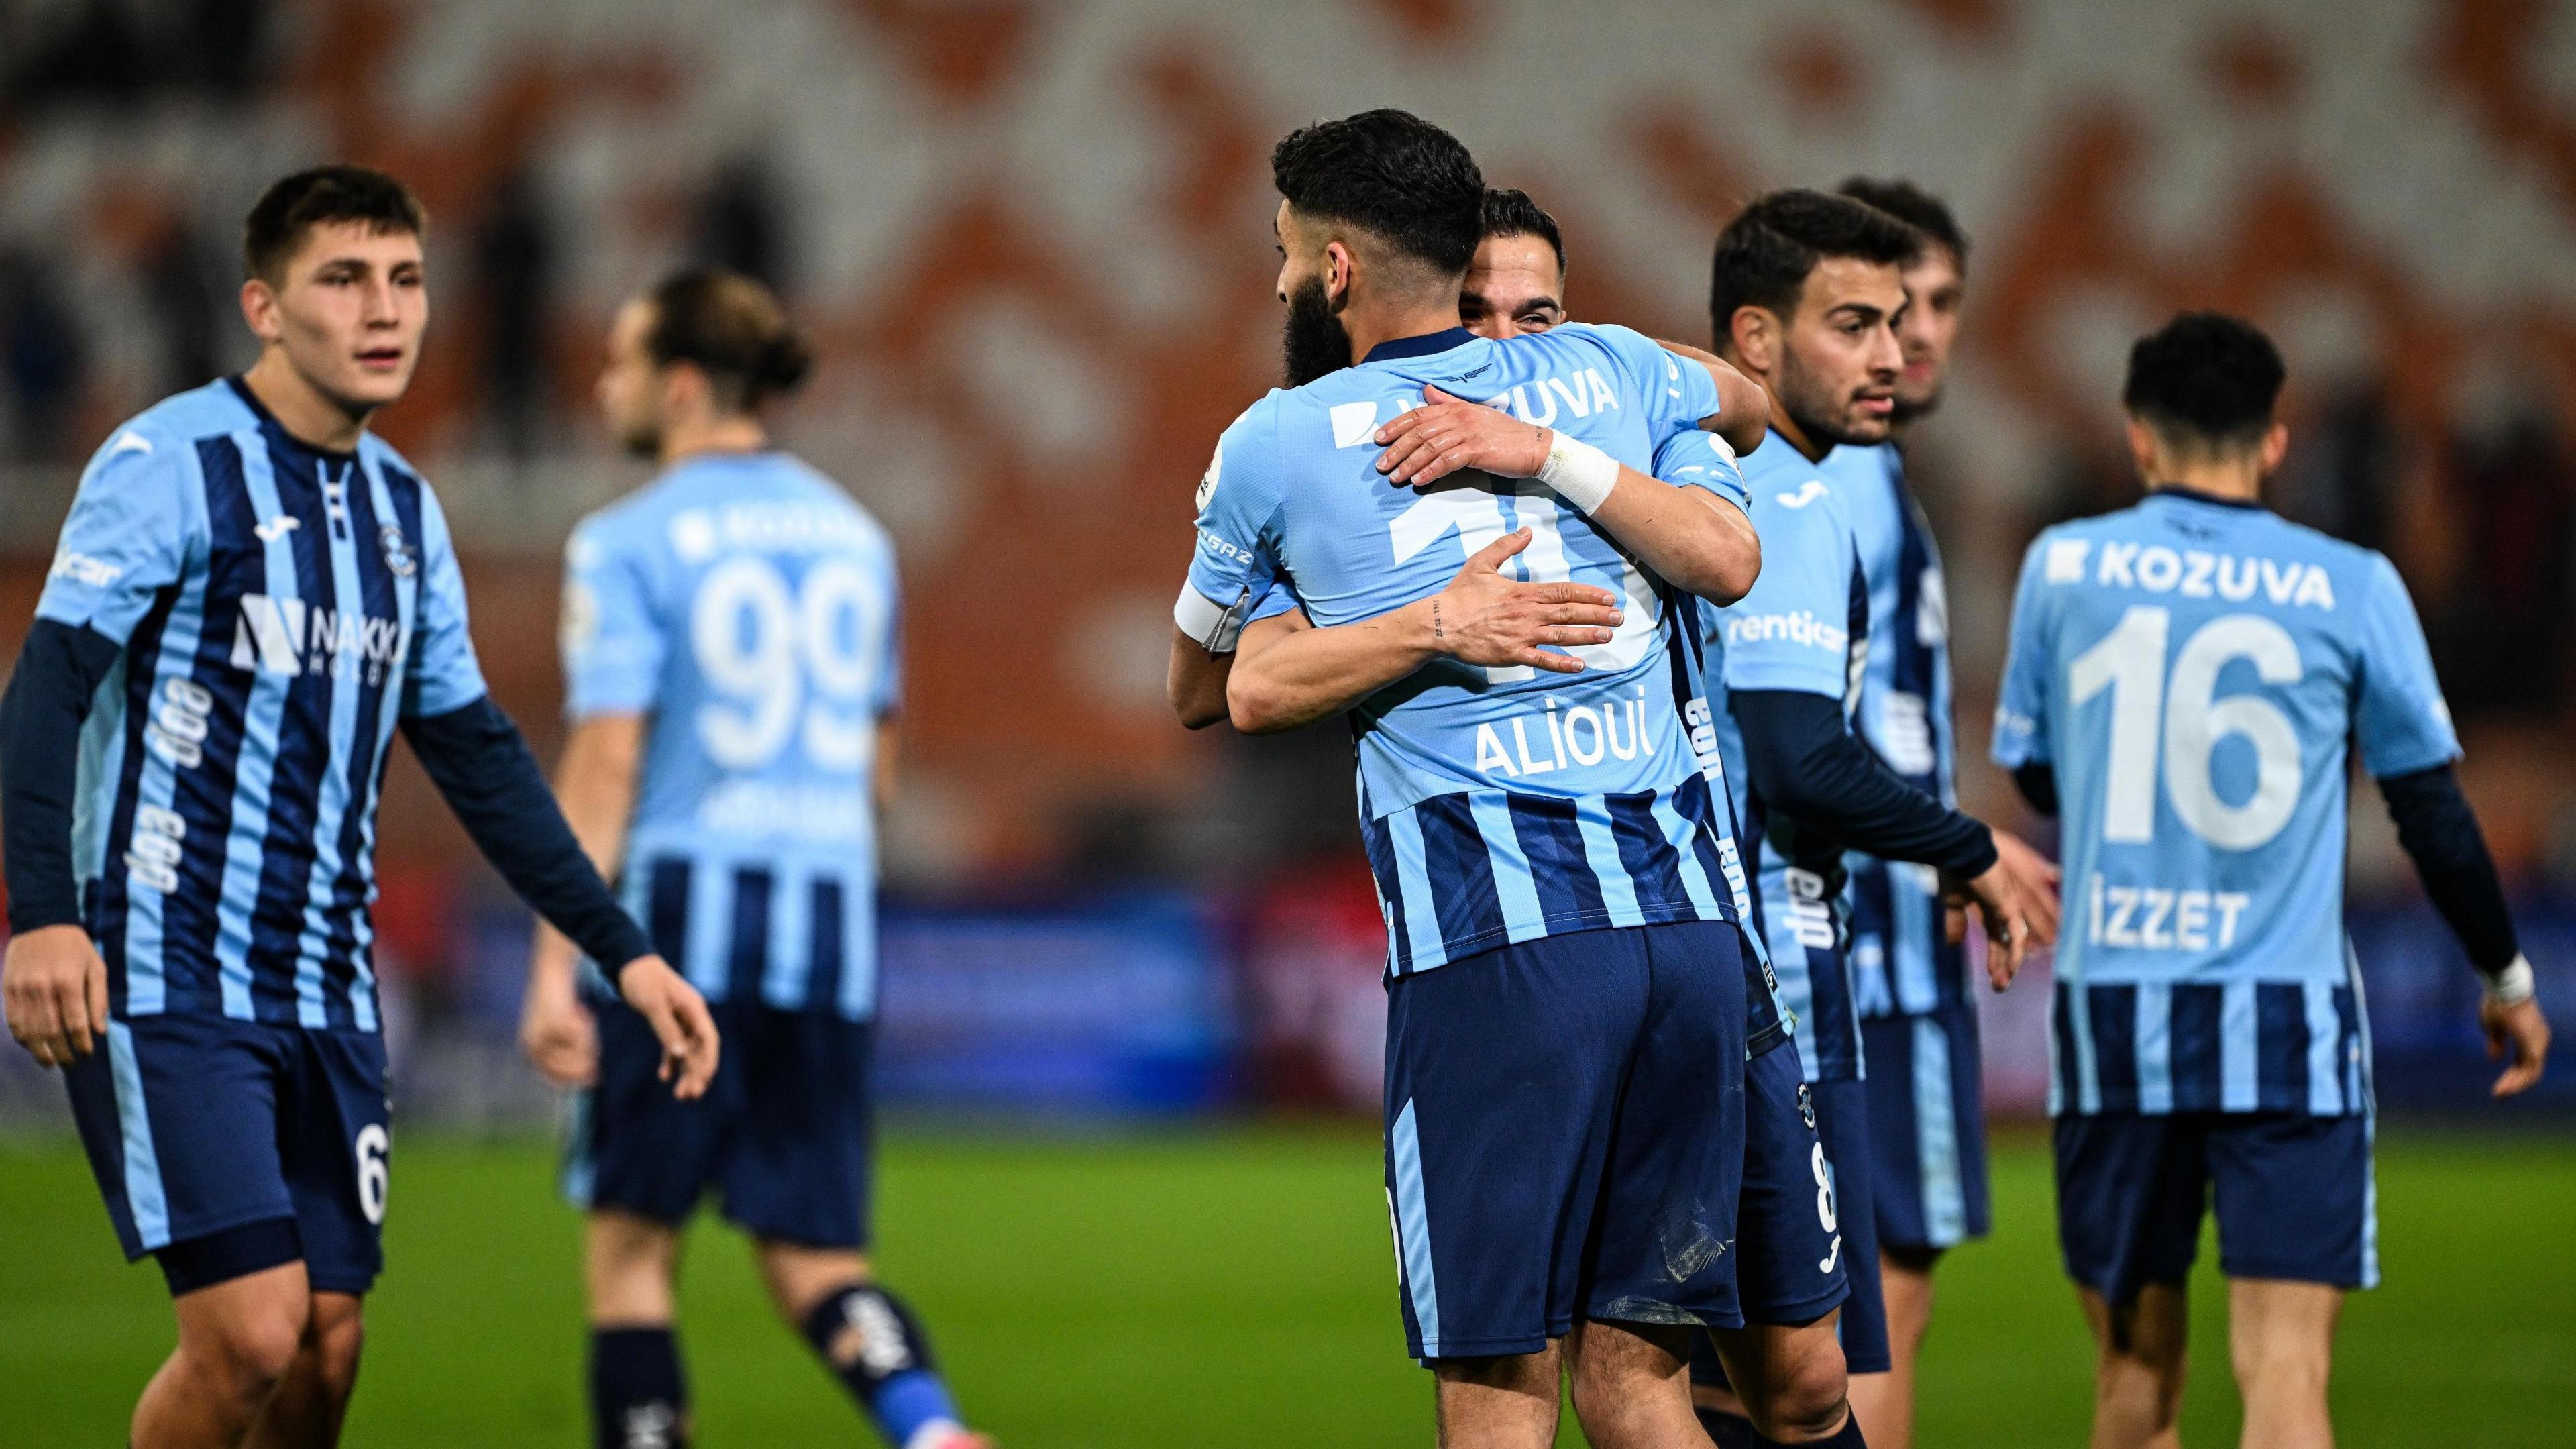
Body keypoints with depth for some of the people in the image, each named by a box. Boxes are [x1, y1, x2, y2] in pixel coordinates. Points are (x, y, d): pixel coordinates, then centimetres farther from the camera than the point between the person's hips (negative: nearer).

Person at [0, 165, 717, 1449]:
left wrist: (624, 953, 16)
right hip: (166, 985, -7)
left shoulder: (404, 510, 14)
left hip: (327, 998, 7)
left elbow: (477, 755, 21)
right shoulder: (171, 464, -8)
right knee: (251, 1333, -16)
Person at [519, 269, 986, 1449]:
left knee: (630, 1241, 7)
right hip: (833, 925, 5)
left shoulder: (628, 543, -5)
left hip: (682, 909, -5)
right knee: (813, 1258, 6)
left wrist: (556, 965, -13)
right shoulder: (854, 534, 14)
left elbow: (606, 763, -12)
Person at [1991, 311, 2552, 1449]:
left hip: (2113, 1010, 2)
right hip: (2287, 1016, -2)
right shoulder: (2351, 588, 0)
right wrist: (2507, 979, 21)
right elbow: (2434, 814, 7)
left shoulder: (2064, 565, 3)